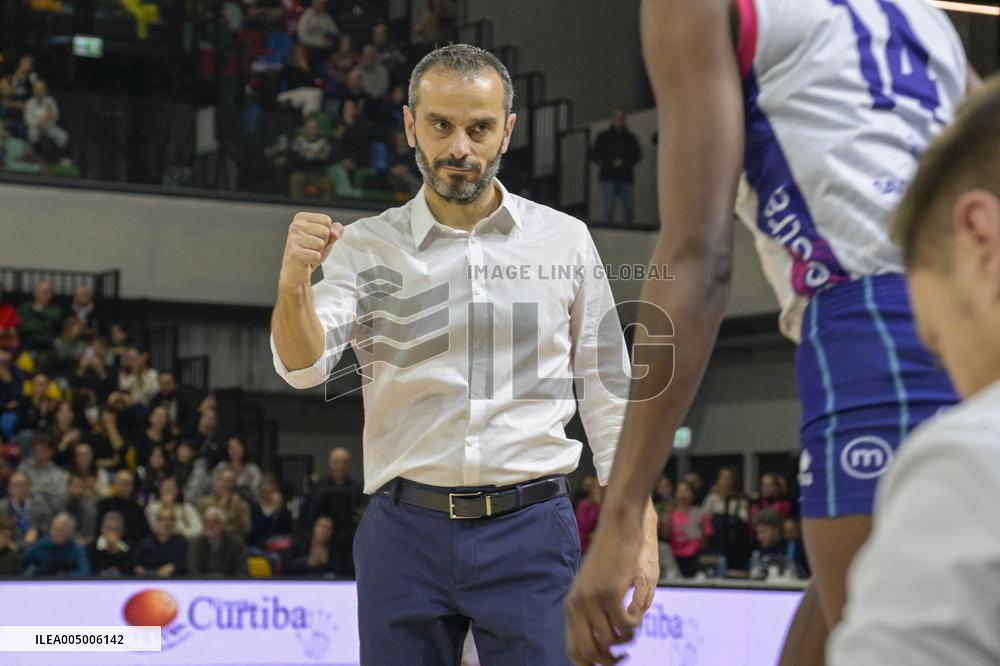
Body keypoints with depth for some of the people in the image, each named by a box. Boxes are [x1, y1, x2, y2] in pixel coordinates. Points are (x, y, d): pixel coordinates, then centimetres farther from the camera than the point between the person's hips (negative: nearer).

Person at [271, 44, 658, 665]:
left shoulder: (566, 239, 6)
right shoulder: (367, 247, 4)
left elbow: (608, 394, 10)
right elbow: (304, 365, -10)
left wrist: (639, 528, 5)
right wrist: (294, 283, -31)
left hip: (531, 529, 0)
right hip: (406, 530, 0)